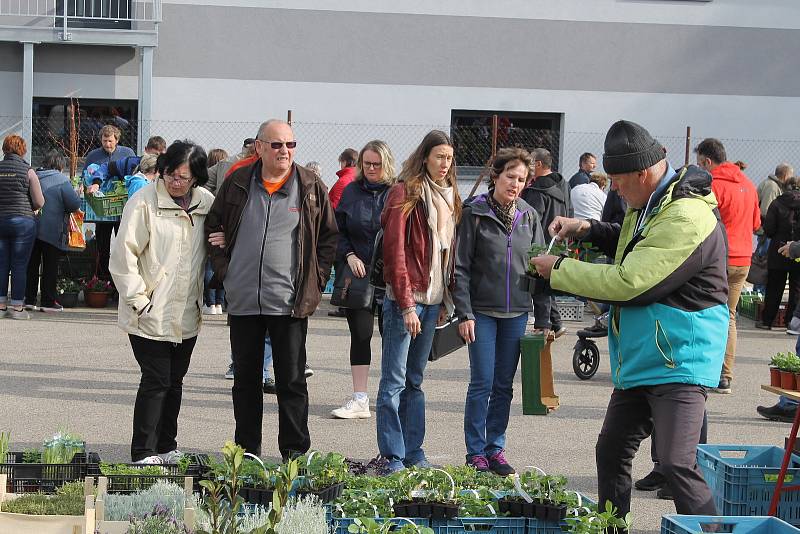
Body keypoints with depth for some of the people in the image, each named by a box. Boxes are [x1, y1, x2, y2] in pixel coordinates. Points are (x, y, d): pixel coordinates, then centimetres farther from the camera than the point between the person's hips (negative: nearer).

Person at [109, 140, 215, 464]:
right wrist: (138, 300, -13)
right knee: (156, 381, -7)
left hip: (187, 315, 5)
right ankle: (143, 455, 1)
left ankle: (166, 448, 26)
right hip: (151, 316, -5)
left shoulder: (206, 203, 5)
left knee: (174, 382, 14)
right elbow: (123, 255, -11)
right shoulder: (144, 202, -10)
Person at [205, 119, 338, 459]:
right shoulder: (237, 184, 5)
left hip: (290, 302, -2)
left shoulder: (311, 188, 1)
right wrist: (223, 270, 5)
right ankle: (247, 453, 20)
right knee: (245, 380, 10)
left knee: (292, 380, 1)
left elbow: (329, 237, 8)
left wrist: (315, 280, -1)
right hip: (242, 301, 2)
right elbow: (214, 228, 14)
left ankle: (295, 453, 8)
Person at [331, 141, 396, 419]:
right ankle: (359, 400, 2)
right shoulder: (351, 192, 7)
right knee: (360, 333, 0)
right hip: (358, 273, 2)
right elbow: (338, 231, 10)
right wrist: (349, 255, -6)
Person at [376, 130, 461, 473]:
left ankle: (414, 453, 18)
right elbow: (395, 250, -13)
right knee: (394, 380, -2)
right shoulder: (405, 193, -8)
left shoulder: (449, 196, 15)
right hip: (406, 299, -7)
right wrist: (406, 303, -16)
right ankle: (393, 458, 1)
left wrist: (446, 301, 12)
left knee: (415, 380, 13)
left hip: (433, 300, 7)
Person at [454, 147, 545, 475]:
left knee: (504, 385, 9)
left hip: (516, 313, 4)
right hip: (482, 311, -4)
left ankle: (496, 449, 18)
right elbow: (461, 267, -5)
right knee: (482, 384, -2)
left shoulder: (529, 217, 7)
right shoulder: (475, 213, -4)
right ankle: (476, 453, 7)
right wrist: (464, 313, -11)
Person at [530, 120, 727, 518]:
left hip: (678, 362, -10)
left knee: (676, 465, -18)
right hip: (638, 360, 10)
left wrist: (558, 271, -13)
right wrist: (588, 230, 13)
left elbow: (627, 282, -25)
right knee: (611, 451, 17)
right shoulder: (650, 204, 9)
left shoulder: (686, 218, -24)